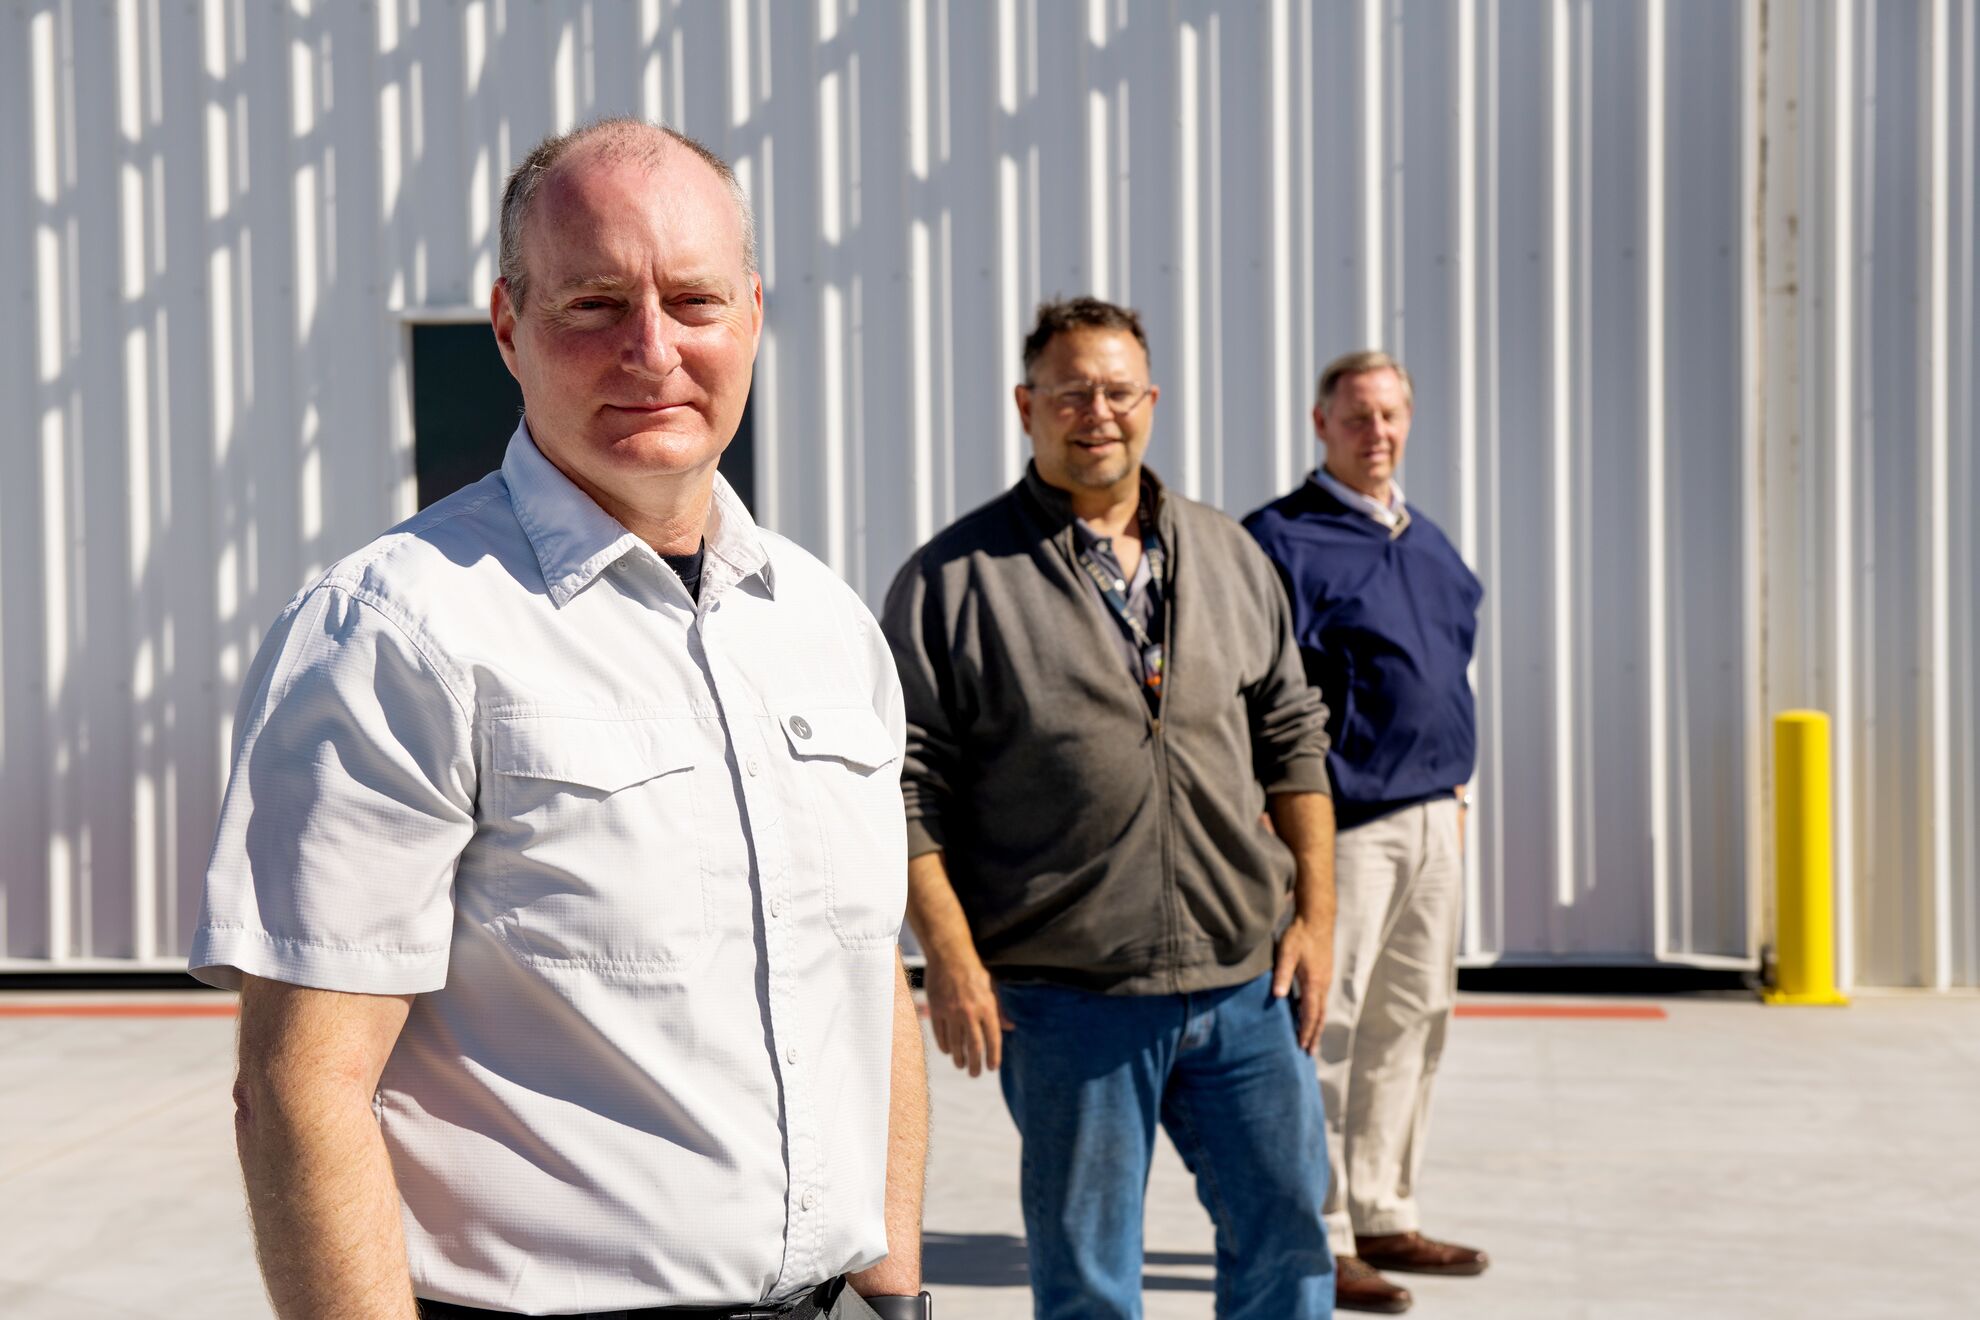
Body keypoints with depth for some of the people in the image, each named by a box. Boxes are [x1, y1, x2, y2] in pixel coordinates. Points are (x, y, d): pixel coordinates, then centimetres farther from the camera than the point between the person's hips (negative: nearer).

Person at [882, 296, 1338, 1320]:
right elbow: (911, 786, -7)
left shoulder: (1228, 559, 11)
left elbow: (1292, 739, 14)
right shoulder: (954, 579, -4)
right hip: (1065, 996, -4)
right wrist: (949, 957, -12)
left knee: (1286, 1228, 12)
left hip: (1245, 981, 4)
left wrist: (1315, 914, 8)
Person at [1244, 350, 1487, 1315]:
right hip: (1344, 825, -8)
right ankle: (1318, 1242, 4)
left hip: (1432, 820, 8)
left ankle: (1382, 1217, 25)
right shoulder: (1283, 539, -7)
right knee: (1325, 1028, -4)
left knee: (1411, 1024, 13)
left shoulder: (1427, 544, 17)